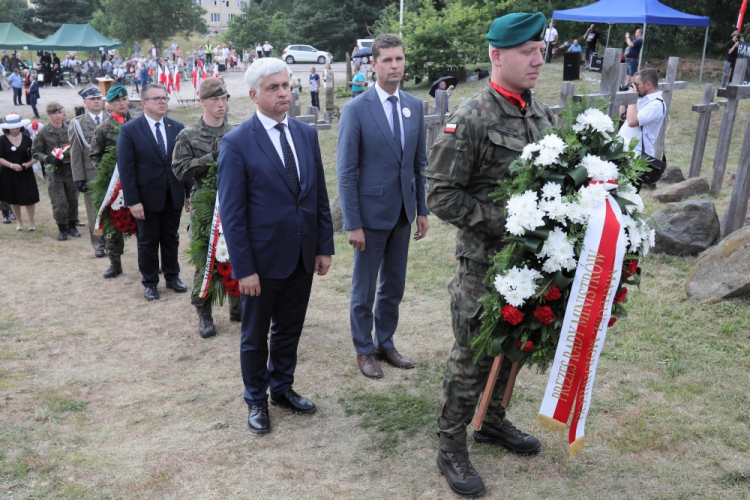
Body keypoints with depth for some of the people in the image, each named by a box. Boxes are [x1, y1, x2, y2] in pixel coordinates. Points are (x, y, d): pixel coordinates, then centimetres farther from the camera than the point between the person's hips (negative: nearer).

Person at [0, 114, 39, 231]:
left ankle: (31, 221, 10)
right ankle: (19, 221, 25)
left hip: (26, 174, 0)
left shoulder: (27, 139, 0)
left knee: (29, 197, -4)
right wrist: (12, 165, -21)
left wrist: (29, 163, -19)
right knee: (13, 199, 10)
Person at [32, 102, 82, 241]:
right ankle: (62, 228, 14)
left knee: (73, 201, 9)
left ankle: (72, 226, 28)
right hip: (54, 173, -1)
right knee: (59, 203, -4)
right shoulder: (43, 133, -1)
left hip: (71, 170, 1)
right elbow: (36, 152, 4)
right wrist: (49, 158, -13)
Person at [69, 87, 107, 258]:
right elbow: (75, 153, 0)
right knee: (95, 212, 5)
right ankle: (99, 245, 15)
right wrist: (78, 178, -6)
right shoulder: (77, 124, 3)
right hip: (91, 175, -1)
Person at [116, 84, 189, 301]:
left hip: (174, 195, 3)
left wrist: (190, 192, 0)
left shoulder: (177, 127, 3)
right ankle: (150, 283, 24)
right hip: (147, 197, -3)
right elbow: (126, 168, -10)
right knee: (148, 242, 10)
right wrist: (132, 201, -14)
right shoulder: (129, 130, -7)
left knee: (171, 239, 15)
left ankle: (172, 277, 31)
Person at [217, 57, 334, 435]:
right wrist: (244, 269, -15)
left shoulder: (306, 134, 4)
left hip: (302, 256, 5)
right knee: (255, 336, 14)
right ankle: (256, 400, 33)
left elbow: (319, 195, 8)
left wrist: (324, 247, 5)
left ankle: (282, 389, 40)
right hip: (263, 259, -5)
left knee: (289, 330, 20)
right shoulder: (237, 143, -13)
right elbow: (231, 213, -13)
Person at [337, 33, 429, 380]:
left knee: (394, 286, 16)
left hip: (403, 213, 5)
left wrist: (421, 209, 8)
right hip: (371, 213, -5)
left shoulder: (414, 106, 5)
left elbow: (419, 163, 10)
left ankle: (385, 344, 33)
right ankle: (364, 351, 26)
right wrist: (353, 223, -14)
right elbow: (346, 172, -11)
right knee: (364, 289, 9)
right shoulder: (356, 110, -11)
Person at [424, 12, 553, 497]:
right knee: (472, 357, 3)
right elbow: (441, 193, -18)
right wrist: (502, 221, -21)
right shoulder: (470, 119, -16)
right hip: (484, 262, -7)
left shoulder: (542, 114, 7)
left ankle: (493, 421, 42)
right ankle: (451, 448, 21)